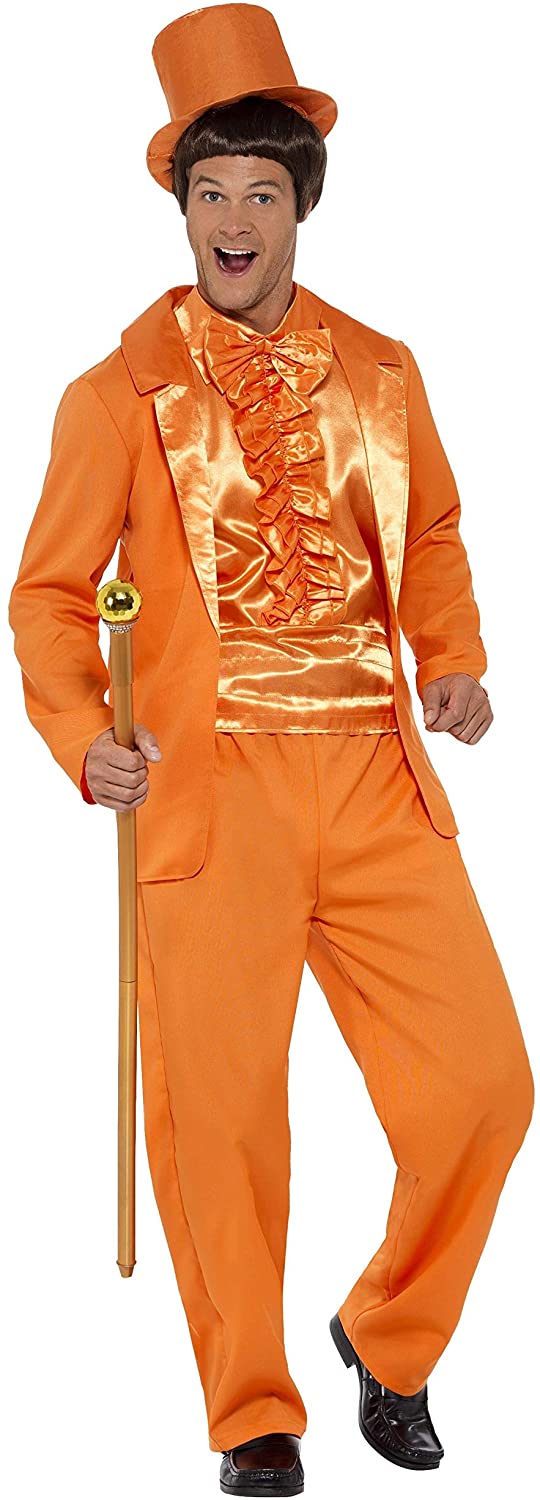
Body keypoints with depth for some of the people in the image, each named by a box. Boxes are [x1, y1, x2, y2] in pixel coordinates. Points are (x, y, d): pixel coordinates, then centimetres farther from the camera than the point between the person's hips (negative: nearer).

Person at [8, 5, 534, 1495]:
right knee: (220, 1115, 2)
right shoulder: (121, 394, 1)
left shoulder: (381, 373, 10)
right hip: (211, 786, -3)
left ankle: (390, 1337, 24)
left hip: (377, 776, 3)